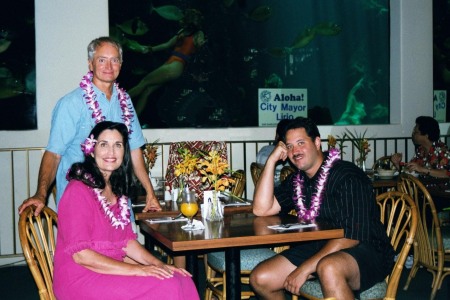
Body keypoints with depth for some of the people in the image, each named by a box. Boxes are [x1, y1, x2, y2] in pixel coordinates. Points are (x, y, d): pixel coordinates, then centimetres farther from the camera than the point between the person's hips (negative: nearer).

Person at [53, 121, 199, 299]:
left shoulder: (116, 190, 12)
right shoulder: (78, 191, -14)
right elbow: (80, 255, -18)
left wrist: (159, 265, -3)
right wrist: (136, 270, -21)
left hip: (112, 271, 8)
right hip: (79, 279, -8)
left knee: (182, 280, -10)